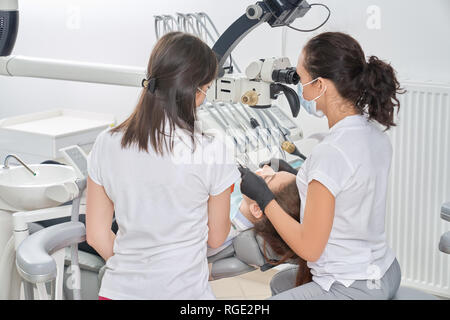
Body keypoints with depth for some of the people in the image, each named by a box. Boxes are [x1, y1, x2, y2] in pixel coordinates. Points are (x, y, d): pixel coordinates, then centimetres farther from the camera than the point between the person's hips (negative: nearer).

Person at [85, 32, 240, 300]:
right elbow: (216, 238, -2)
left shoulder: (106, 144, -5)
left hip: (119, 289, 3)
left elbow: (97, 235, 1)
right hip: (184, 292, -3)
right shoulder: (212, 151, -15)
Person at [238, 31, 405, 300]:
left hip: (351, 289, -9)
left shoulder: (331, 153, -27)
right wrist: (299, 174, 18)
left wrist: (263, 197, -11)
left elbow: (309, 248, -21)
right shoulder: (376, 134, 0)